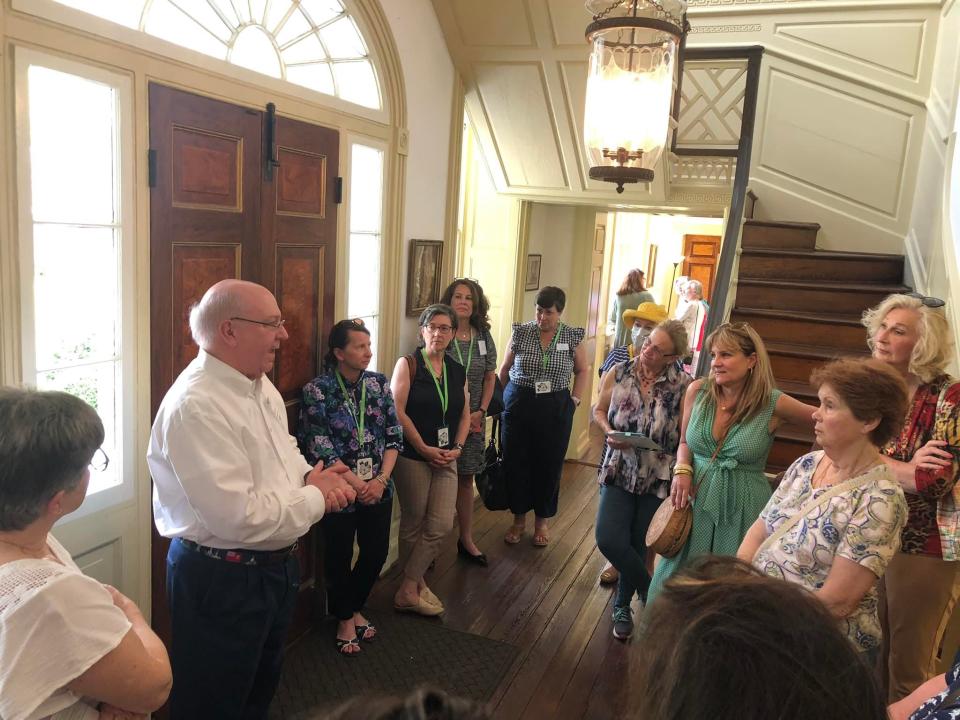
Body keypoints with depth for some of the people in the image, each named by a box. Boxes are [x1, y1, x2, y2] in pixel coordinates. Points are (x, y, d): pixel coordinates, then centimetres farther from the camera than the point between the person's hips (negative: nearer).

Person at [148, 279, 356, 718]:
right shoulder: (196, 406, -28)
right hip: (221, 579, -9)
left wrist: (310, 476, -5)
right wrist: (316, 498, -18)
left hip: (276, 565, 9)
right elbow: (239, 518, -31)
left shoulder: (260, 385, 2)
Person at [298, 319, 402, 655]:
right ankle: (344, 619, 36)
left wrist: (380, 480, -11)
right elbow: (320, 450, -15)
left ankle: (355, 607, 41)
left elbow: (394, 436, 0)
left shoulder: (379, 383, 0)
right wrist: (358, 485, -15)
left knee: (376, 552, 13)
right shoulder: (317, 390, -13)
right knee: (339, 557, 11)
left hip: (378, 488, 4)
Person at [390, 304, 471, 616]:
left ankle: (409, 588, 15)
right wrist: (424, 448, -14)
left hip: (446, 458, 5)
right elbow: (397, 411, -12)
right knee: (413, 524, 6)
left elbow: (464, 414, 13)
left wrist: (457, 447, -3)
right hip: (412, 456, -5)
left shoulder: (457, 371, 10)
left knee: (441, 525, 0)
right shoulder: (407, 364, -5)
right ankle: (413, 586, 22)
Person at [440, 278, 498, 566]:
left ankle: (466, 540, 27)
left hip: (473, 420, 4)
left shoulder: (484, 337, 5)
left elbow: (490, 378, 11)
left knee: (466, 479, 14)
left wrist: (481, 411, -1)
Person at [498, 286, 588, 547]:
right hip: (518, 405, 0)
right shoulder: (521, 333, -3)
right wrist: (501, 400, 3)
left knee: (549, 465, 7)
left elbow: (582, 371, 12)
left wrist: (574, 400, 4)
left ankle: (542, 521, 27)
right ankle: (519, 518, 26)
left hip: (556, 410, 0)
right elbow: (504, 369, 6)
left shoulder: (572, 337, -1)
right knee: (516, 463, 6)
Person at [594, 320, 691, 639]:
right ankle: (651, 594, 18)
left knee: (637, 546, 11)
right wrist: (610, 432, -7)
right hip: (618, 470, 2)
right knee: (608, 539, -10)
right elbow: (599, 410, 12)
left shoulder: (684, 386, -12)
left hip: (658, 478, -2)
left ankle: (623, 606, 38)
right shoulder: (618, 374, -2)